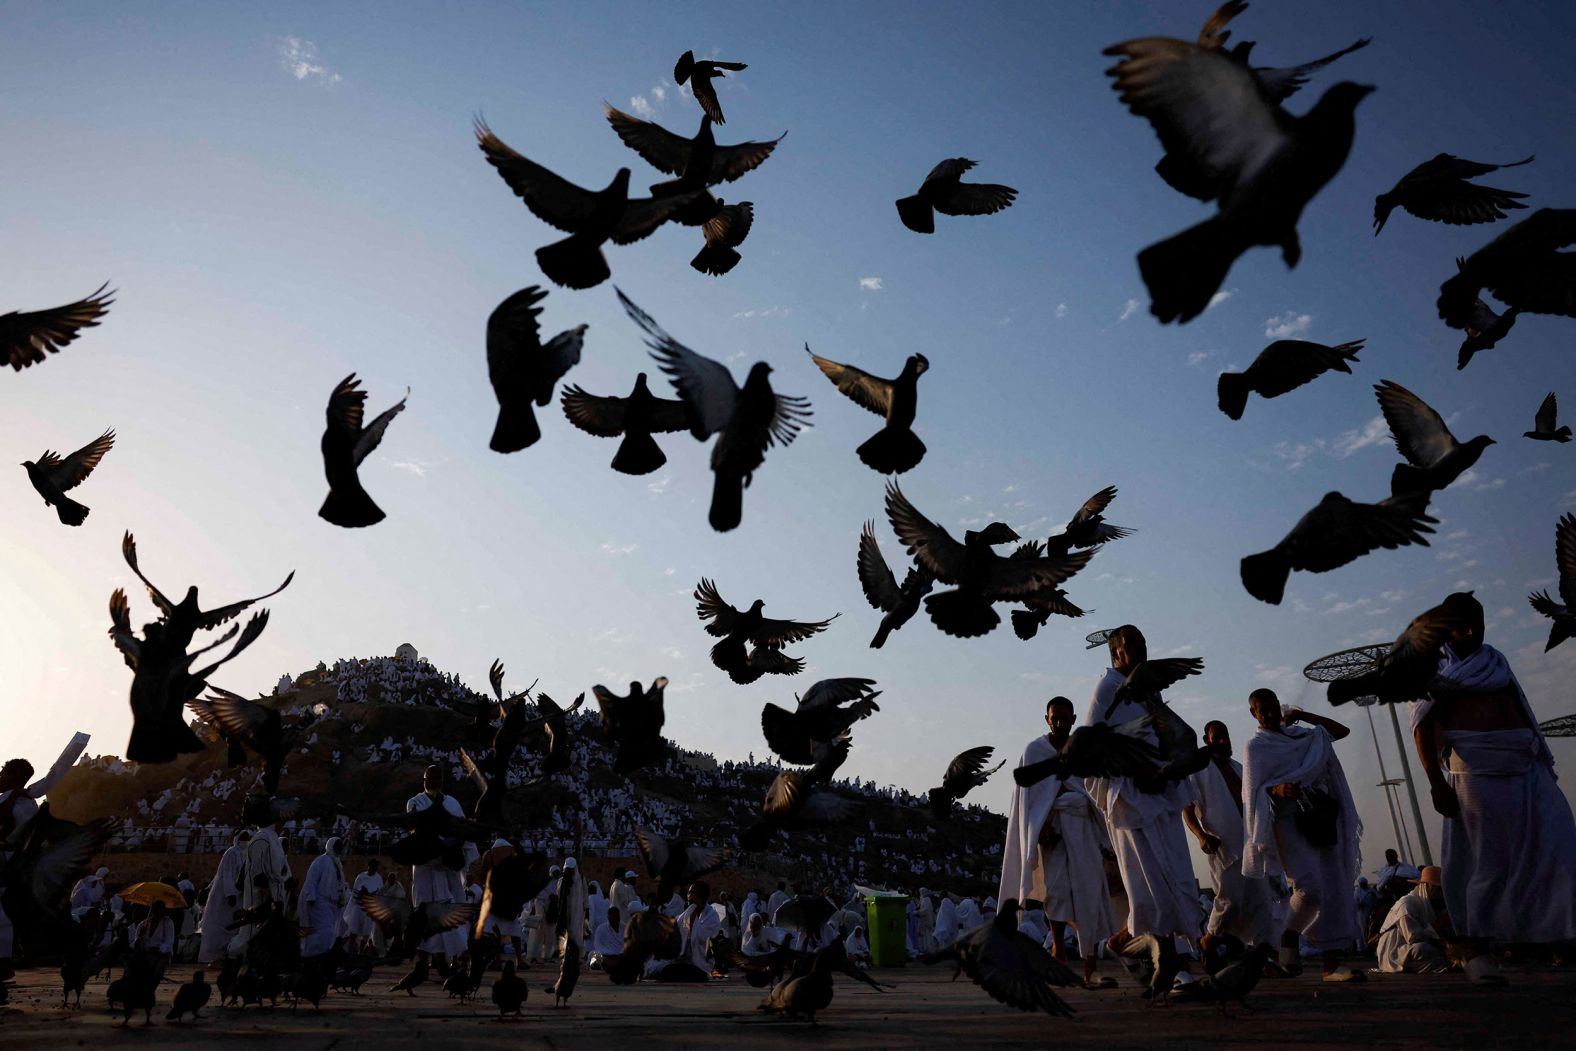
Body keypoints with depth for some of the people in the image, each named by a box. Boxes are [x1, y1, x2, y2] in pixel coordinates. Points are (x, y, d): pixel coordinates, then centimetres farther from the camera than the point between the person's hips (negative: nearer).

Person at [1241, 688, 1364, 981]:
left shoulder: (1301, 734, 19)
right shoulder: (1257, 745, 2)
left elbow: (1341, 730, 24)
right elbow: (1255, 790, -6)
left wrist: (1304, 715, 16)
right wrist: (1279, 789, -27)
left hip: (1320, 819, 6)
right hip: (1289, 820, -6)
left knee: (1336, 889, -1)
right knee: (1310, 885, -20)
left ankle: (1332, 965, 1)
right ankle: (1289, 939, 6)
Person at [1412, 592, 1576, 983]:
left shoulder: (1496, 660, 20)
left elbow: (1519, 710, 20)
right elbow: (1422, 729, -4)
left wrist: (1544, 761, 12)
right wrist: (1437, 783, -13)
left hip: (1525, 764, 6)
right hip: (1475, 770, -6)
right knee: (1487, 862, -4)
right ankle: (1476, 953, 5)